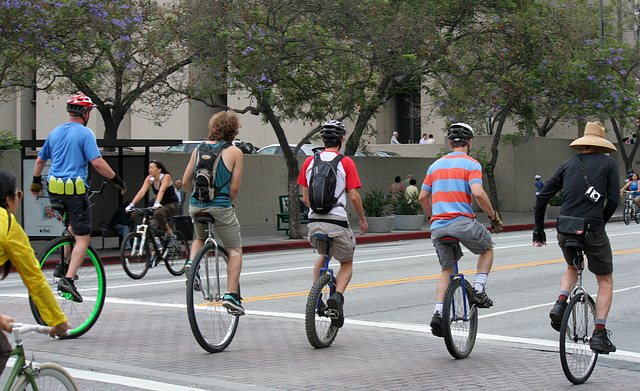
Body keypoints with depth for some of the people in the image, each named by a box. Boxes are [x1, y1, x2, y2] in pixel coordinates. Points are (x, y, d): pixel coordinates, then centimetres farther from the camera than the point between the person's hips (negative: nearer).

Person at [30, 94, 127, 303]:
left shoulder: (54, 133, 13)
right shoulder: (85, 133, -7)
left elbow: (40, 161, 22)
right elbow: (97, 163, -15)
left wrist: (36, 183, 36)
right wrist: (117, 180, -6)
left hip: (54, 191, 7)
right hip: (75, 190, -7)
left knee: (74, 227, 29)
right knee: (83, 238, -3)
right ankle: (68, 278, -16)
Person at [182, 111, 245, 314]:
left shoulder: (199, 149, 9)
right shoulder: (235, 152, -2)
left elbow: (185, 181, 11)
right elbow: (234, 187, -4)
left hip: (196, 206, 5)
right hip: (220, 206, -5)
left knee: (201, 238, 33)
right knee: (235, 250, 9)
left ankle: (192, 261, 4)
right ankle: (231, 294, -3)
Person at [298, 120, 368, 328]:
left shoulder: (309, 161, 8)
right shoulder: (346, 163, -4)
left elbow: (305, 197, 11)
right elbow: (354, 197, -7)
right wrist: (363, 220, 8)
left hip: (314, 221, 4)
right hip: (337, 221, -4)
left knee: (323, 255, 31)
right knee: (346, 263, 16)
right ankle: (337, 296, -10)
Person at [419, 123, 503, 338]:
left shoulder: (436, 165, 16)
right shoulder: (471, 164, -1)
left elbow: (423, 197, 17)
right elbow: (478, 193, -16)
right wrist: (494, 217, -4)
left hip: (438, 226, 5)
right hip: (462, 221, -5)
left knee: (447, 270, 17)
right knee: (487, 248, 24)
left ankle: (438, 312, 0)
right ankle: (478, 291, 9)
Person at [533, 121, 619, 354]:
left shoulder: (568, 164, 13)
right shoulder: (608, 163, 4)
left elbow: (543, 197, 10)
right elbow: (613, 201, -3)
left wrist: (539, 228, 16)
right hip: (593, 230, -3)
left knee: (572, 268, 31)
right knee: (605, 282, 13)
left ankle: (560, 303, 4)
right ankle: (599, 334, 2)